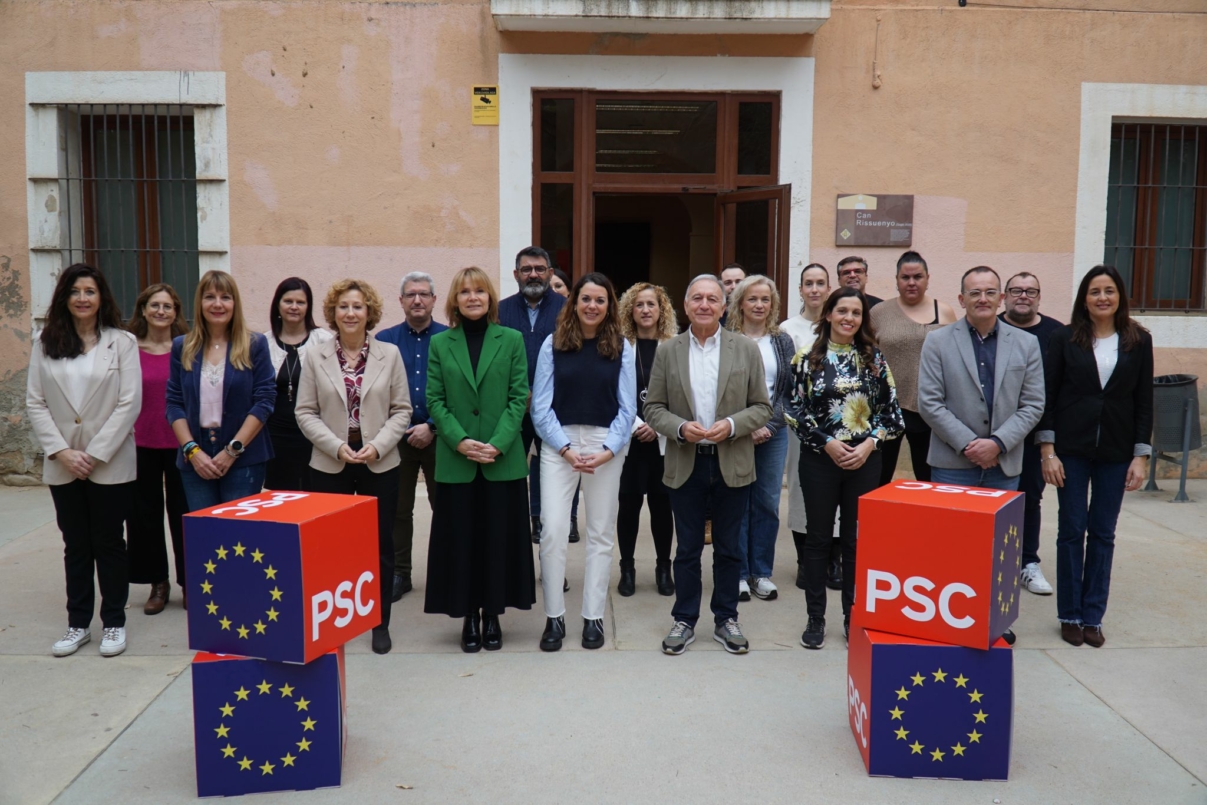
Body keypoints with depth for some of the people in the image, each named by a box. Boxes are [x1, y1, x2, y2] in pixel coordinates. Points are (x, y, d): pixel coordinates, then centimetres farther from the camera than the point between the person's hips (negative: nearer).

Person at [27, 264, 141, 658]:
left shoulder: (122, 342, -3)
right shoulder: (45, 344, 5)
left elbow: (130, 403, -8)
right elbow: (34, 402, 2)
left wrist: (95, 454, -12)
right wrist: (62, 452, -9)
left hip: (111, 463, -3)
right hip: (62, 465, 3)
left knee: (109, 543, 7)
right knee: (75, 545, 12)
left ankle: (114, 623, 19)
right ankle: (78, 623, 24)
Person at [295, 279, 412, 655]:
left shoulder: (389, 354, 3)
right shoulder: (316, 357, 3)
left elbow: (401, 410, 2)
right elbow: (305, 412, 2)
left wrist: (377, 445, -12)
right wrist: (337, 446, -11)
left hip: (380, 465, 0)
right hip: (330, 465, 0)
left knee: (381, 543, 6)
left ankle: (380, 623, 19)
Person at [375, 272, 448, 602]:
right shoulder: (384, 340, 4)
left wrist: (432, 427, -12)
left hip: (438, 435, -2)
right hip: (396, 436, 2)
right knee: (397, 509, 10)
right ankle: (398, 574, 21)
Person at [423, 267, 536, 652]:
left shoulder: (511, 340, 4)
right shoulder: (440, 344, 6)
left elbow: (519, 397, -1)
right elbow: (435, 400, 2)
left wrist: (498, 444, -13)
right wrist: (460, 441, -12)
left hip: (503, 459, 0)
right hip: (455, 461, 1)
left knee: (499, 538, 5)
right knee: (460, 539, 5)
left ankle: (493, 614, 18)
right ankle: (469, 616, 18)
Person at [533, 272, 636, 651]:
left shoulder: (621, 348, 3)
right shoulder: (553, 344, 0)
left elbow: (627, 407, 1)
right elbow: (541, 406, -2)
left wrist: (607, 450, -11)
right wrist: (567, 449, -11)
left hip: (607, 447, 1)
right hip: (558, 444, -1)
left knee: (601, 533, 7)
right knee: (553, 530, -6)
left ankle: (593, 618, 18)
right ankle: (554, 617, 9)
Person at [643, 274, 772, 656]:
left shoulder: (747, 349, 0)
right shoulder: (667, 351, 1)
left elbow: (762, 407, 1)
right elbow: (653, 407, 2)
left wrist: (731, 425, -16)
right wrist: (680, 428, -16)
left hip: (733, 465, 0)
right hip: (686, 465, 0)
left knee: (728, 548, 11)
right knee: (687, 549, 9)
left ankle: (726, 619, 26)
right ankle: (684, 620, 23)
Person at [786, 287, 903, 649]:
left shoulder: (874, 359, 5)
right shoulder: (809, 358, -1)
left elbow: (890, 409, 4)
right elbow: (795, 409, -4)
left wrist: (869, 444, -10)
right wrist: (827, 443, -12)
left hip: (864, 460, 2)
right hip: (819, 459, -1)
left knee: (857, 539, 8)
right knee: (819, 537, 6)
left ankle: (853, 617, 20)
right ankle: (815, 618, 16)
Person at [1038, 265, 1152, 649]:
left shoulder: (1138, 340, 2)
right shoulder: (1065, 338, -2)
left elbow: (1144, 402, 3)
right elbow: (1048, 397, -2)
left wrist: (1141, 455, -3)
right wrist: (1047, 450, -8)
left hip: (1116, 451, 1)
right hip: (1072, 448, -1)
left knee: (1103, 533, 8)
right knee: (1072, 530, 4)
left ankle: (1093, 616, 18)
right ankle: (1070, 614, 16)